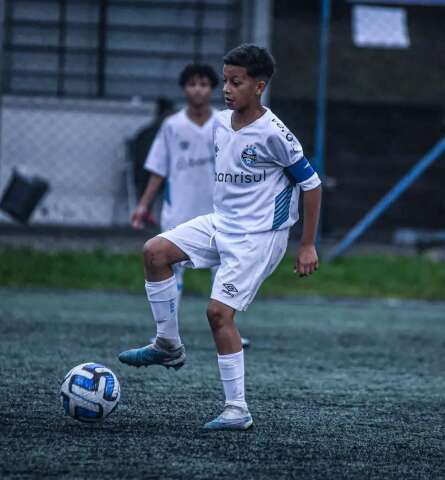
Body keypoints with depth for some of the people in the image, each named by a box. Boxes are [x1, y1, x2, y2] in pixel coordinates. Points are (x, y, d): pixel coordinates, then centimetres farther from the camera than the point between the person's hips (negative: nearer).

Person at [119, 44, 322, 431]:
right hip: (220, 224, 8)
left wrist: (308, 246, -9)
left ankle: (238, 411, -7)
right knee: (156, 250, -8)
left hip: (258, 237, -8)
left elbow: (312, 184, -11)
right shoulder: (222, 122, 5)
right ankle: (169, 346, 2)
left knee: (219, 311, -15)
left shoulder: (273, 134, -17)